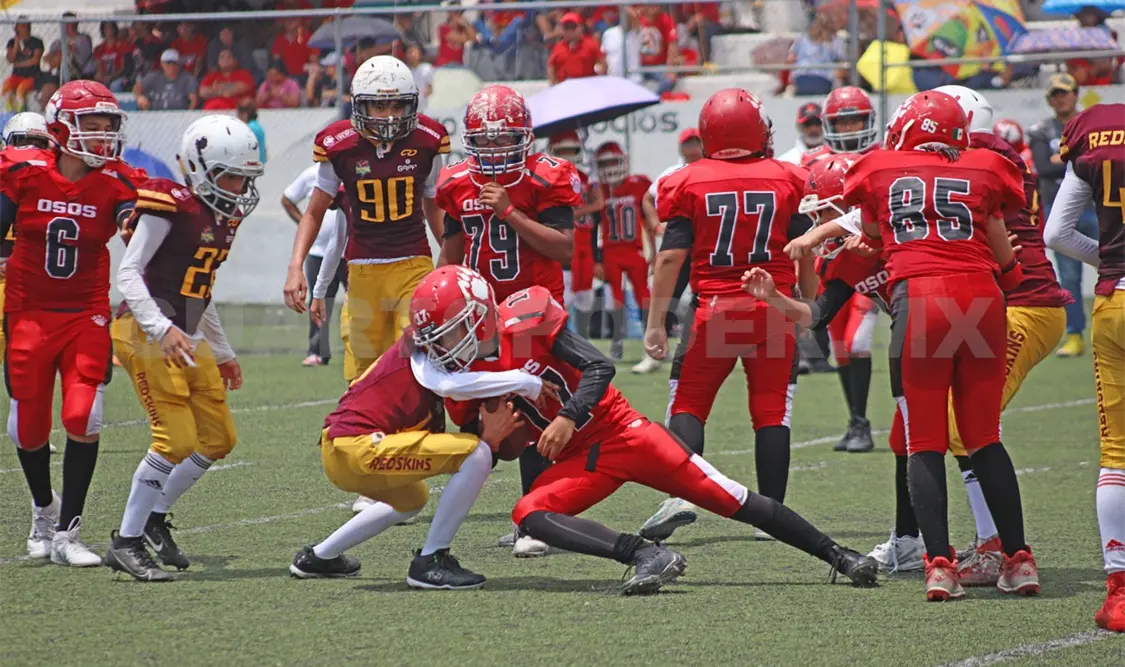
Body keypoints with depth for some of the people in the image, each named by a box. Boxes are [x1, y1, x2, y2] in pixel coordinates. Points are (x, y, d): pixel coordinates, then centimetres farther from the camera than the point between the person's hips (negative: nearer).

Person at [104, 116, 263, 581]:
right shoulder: (172, 206, -14)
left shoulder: (226, 215, 13)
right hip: (146, 334, -9)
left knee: (218, 440, 10)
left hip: (189, 340, 9)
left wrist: (222, 352, 24)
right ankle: (125, 542, -5)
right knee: (176, 440, -15)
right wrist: (162, 329, -27)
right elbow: (128, 273, -16)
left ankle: (154, 519, 25)